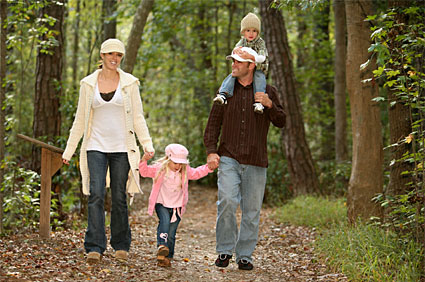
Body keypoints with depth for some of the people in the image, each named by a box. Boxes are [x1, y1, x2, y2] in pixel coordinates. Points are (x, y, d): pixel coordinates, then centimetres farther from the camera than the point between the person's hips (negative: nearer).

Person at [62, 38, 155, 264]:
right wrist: (69, 149, 9)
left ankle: (121, 245, 17)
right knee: (96, 195, -12)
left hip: (121, 148, 0)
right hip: (96, 147, 0)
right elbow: (80, 119, 11)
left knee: (119, 197, 3)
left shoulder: (130, 83, 5)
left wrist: (147, 143, -8)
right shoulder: (88, 84, 6)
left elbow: (138, 117, 4)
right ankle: (94, 247, -12)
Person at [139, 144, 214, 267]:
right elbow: (145, 172, -7)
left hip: (177, 206, 2)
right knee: (165, 220, -31)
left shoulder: (186, 171, 4)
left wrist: (208, 167, -1)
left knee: (171, 233, -1)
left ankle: (167, 257, 6)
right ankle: (162, 245, -41)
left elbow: (197, 173, 12)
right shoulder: (159, 168, -4)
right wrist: (144, 160, -23)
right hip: (162, 204, -2)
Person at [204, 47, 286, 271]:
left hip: (255, 161, 0)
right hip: (229, 158, 0)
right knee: (227, 201, -17)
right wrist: (211, 150, -2)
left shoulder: (267, 91, 9)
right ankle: (225, 250, -3)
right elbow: (213, 122, 11)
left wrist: (270, 105, -12)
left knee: (252, 210, 2)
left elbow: (281, 122, 7)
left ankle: (245, 255, 13)